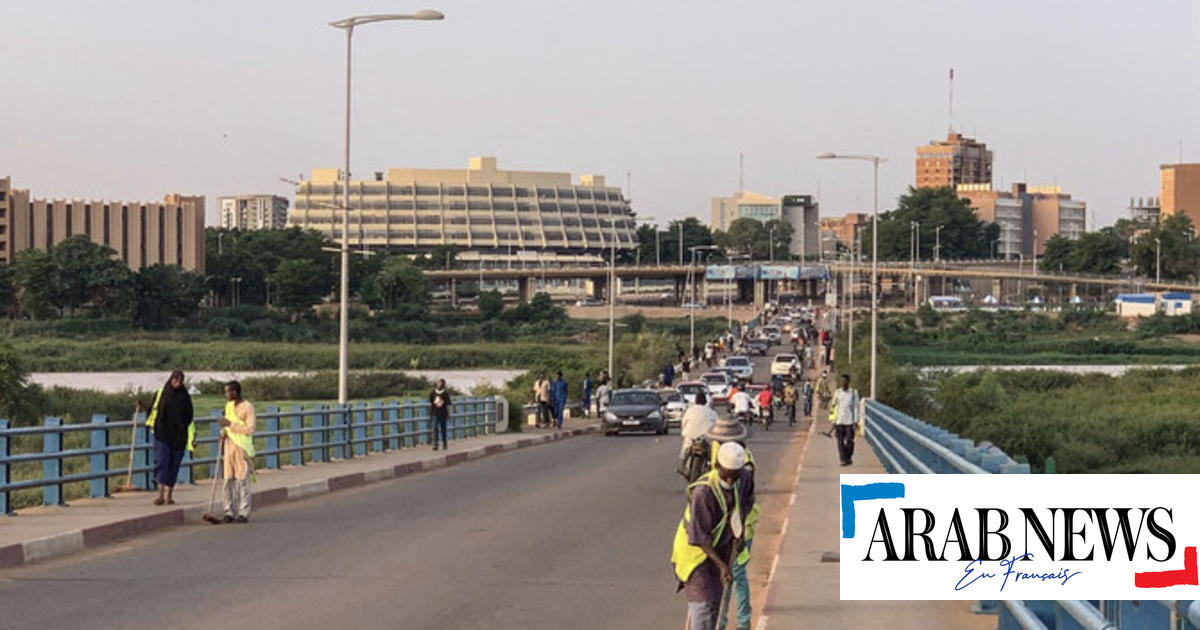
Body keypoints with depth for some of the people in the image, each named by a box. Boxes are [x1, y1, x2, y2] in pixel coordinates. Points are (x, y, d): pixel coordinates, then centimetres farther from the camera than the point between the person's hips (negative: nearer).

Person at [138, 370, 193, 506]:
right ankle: (161, 494, -19)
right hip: (162, 434, -1)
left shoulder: (185, 397, 6)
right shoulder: (160, 393, 6)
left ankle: (169, 495, 12)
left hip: (178, 436, 1)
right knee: (161, 462, -13)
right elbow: (154, 411, 11)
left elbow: (189, 418, 8)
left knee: (174, 465, 4)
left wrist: (192, 438, 4)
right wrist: (144, 407, -9)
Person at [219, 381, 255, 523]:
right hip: (229, 446, 7)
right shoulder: (229, 405, 14)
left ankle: (244, 513, -1)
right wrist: (223, 432, 6)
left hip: (243, 448, -7)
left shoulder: (247, 407, -9)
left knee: (242, 480, -5)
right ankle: (230, 511, 8)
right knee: (228, 481, 3)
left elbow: (250, 430, -16)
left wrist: (230, 424, -18)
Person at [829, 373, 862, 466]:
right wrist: (834, 421, 6)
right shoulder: (837, 393, 8)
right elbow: (834, 407, 11)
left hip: (850, 421, -2)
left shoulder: (854, 393, 1)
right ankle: (843, 459, 2)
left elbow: (856, 407, 1)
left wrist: (856, 421, -5)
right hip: (839, 421, 2)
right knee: (840, 441, -2)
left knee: (849, 440, -3)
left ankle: (849, 457, 15)